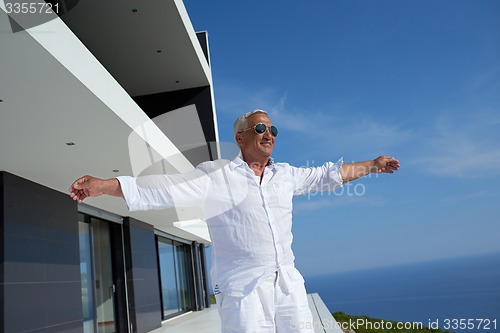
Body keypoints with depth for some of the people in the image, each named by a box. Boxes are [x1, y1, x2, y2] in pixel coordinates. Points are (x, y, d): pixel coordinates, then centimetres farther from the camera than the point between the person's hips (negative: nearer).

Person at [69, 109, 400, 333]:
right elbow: (164, 188, -12)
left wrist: (372, 165, 27)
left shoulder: (286, 175, 13)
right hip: (243, 288, -5)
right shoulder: (214, 175, -3)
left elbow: (329, 175, 23)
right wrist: (104, 185, -22)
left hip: (289, 283, 5)